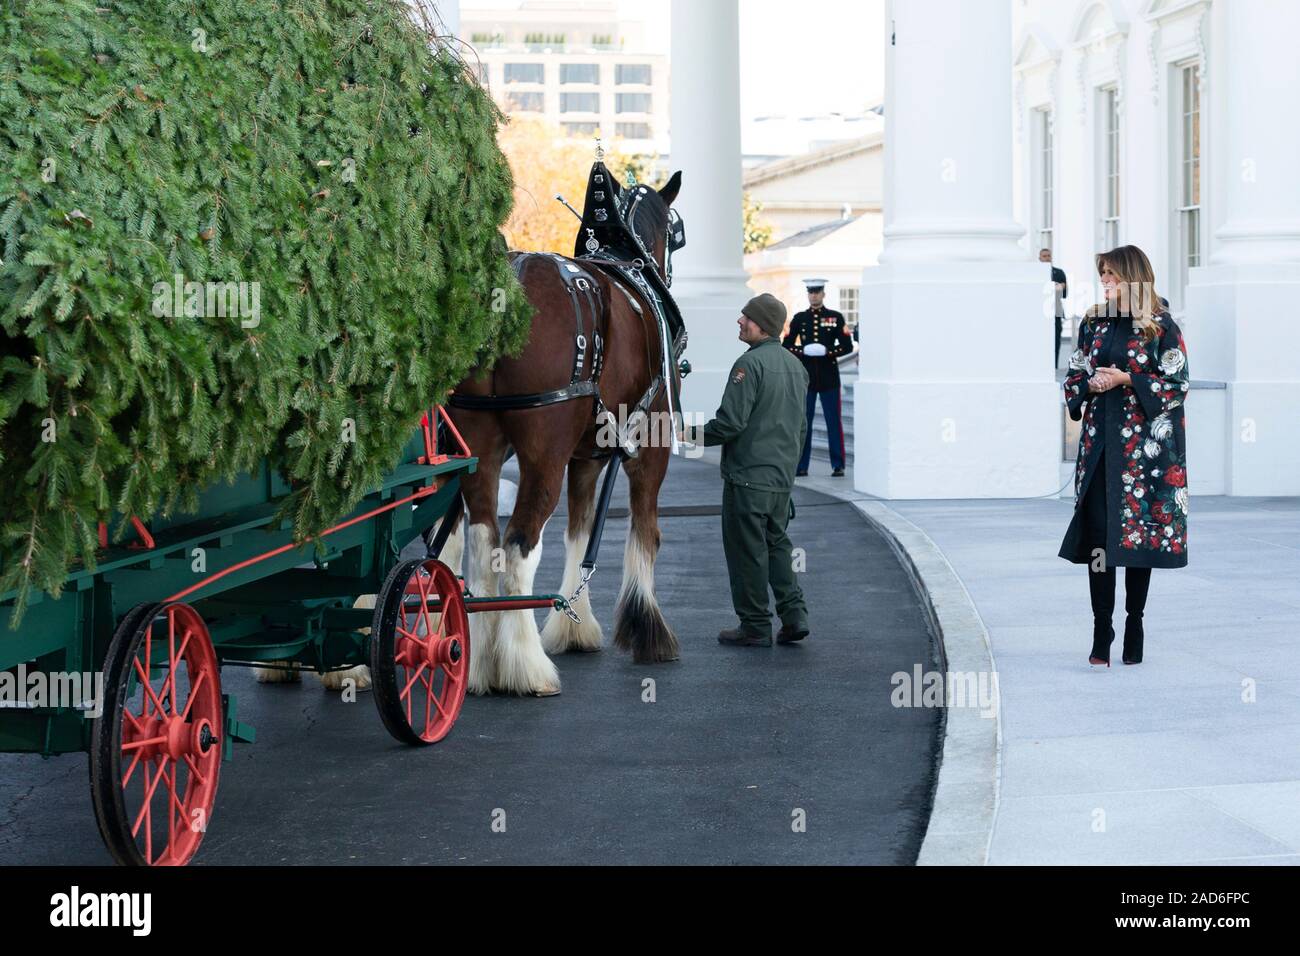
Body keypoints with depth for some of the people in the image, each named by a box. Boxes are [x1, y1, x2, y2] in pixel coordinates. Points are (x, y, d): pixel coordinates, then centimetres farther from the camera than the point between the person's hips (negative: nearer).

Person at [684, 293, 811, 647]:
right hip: (783, 478, 8)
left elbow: (730, 423, -20)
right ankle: (794, 614, 8)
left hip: (747, 476, -8)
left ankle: (755, 627, 5)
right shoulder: (796, 365, 12)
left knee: (747, 551, 1)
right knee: (776, 543, 18)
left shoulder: (750, 363, -16)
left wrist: (692, 434, -5)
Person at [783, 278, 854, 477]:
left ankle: (838, 466, 4)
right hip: (805, 376, 1)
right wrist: (804, 351, -13)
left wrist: (827, 351, -16)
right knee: (803, 421, 2)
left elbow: (847, 346, -1)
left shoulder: (836, 318, 3)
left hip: (829, 377, -1)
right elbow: (786, 346, 5)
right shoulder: (799, 319, 7)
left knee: (834, 421, 0)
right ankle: (801, 466, 6)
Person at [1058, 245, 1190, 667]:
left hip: (1144, 442, -4)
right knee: (1097, 532, -4)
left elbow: (1177, 384, -5)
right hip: (1100, 440, 4)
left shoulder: (1161, 327, -2)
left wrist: (1126, 380, -13)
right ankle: (1101, 631, -1)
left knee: (1139, 531, 0)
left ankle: (1134, 625, 12)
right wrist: (1090, 384, -5)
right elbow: (1073, 377, 16)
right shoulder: (1093, 323, 12)